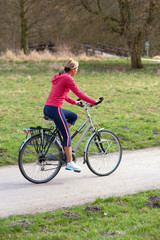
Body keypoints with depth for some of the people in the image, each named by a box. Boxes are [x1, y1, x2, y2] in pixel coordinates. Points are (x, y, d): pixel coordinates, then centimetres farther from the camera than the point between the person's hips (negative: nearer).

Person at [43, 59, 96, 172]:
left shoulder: (59, 77, 18)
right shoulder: (67, 78, -10)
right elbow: (79, 93, -11)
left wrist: (74, 102, 30)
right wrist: (93, 101, -3)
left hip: (48, 108, 9)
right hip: (54, 109, -9)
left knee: (74, 116, 24)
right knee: (67, 135, -3)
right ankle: (70, 163, -1)